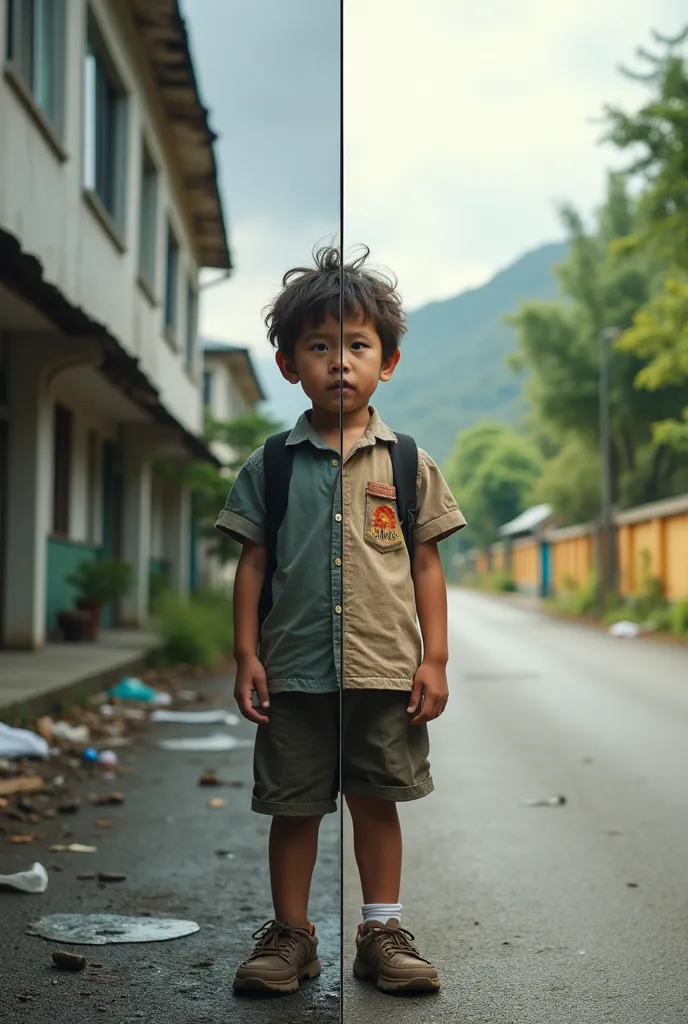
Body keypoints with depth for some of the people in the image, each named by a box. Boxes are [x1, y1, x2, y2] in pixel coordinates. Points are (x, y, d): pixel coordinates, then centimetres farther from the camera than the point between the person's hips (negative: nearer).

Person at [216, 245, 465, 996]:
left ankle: (382, 931, 26)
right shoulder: (272, 465, 2)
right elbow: (252, 564, 4)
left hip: (385, 671, 0)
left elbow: (426, 565, 4)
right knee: (293, 806, 9)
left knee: (377, 801, 11)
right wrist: (246, 657, -1)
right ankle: (290, 933, 26)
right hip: (295, 672, 0)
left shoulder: (406, 462, 2)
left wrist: (433, 660, 0)